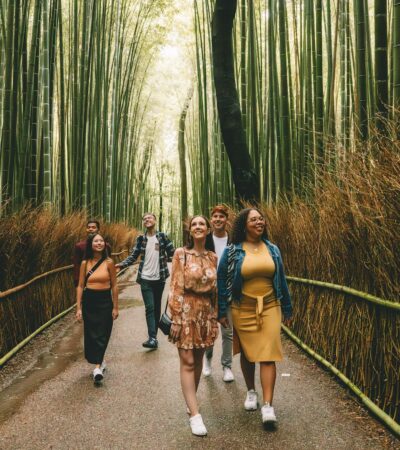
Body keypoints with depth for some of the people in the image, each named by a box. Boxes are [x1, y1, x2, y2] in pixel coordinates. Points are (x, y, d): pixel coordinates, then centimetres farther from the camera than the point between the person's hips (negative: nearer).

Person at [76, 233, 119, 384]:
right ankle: (100, 362, 28)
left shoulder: (109, 262, -4)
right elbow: (80, 286, 3)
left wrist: (115, 307, 0)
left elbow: (114, 286, 0)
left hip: (105, 301, -2)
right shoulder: (85, 263, 1)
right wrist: (78, 308, -1)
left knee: (101, 334, -5)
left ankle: (97, 367, -4)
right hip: (89, 301, 2)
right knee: (91, 334, 8)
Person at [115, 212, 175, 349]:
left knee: (157, 307, 10)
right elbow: (133, 256, 2)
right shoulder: (141, 239, 3)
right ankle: (152, 338, -10)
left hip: (159, 278, 0)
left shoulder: (162, 236, 0)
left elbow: (172, 253, -1)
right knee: (150, 308, -7)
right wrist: (121, 265, -12)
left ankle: (154, 336, 21)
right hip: (145, 279, 0)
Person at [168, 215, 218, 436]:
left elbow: (215, 289, 10)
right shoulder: (181, 254, -4)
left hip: (206, 311, 4)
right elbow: (175, 286, -7)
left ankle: (191, 401, 29)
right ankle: (195, 415, -4)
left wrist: (215, 316, 8)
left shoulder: (213, 257, 7)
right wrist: (175, 317, -12)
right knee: (187, 362, -5)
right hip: (186, 310, -4)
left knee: (198, 359, 12)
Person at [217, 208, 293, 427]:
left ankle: (267, 405, -2)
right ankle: (251, 392, 35)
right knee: (247, 353, 13)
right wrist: (221, 311, -3)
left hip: (269, 308, 1)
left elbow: (281, 280, 10)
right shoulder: (232, 252, -4)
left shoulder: (272, 249, 5)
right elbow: (222, 282, -1)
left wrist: (287, 309, 12)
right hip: (243, 310, -1)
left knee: (268, 355, -5)